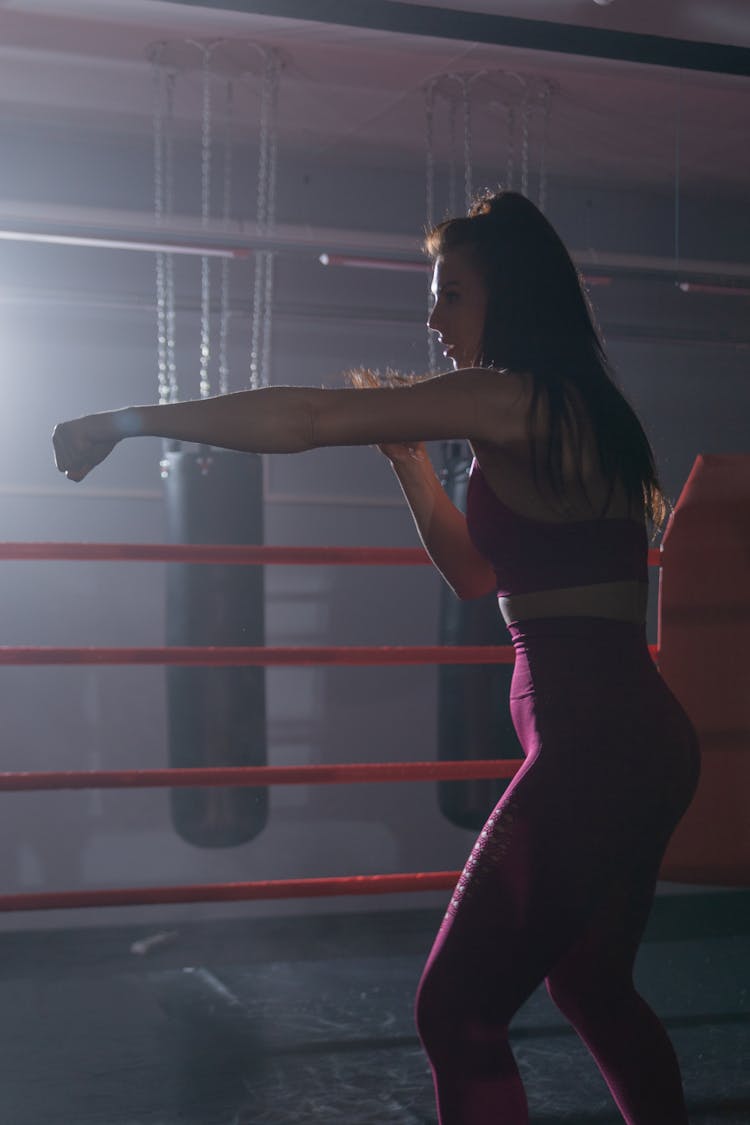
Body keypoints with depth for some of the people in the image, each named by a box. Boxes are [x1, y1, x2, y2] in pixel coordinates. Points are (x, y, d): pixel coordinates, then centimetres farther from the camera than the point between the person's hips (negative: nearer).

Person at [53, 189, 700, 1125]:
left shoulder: (513, 398, -12)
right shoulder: (572, 412, 17)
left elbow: (302, 420, -14)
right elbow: (477, 574, 25)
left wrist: (128, 421, -8)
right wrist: (408, 457, 16)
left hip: (592, 747, -10)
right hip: (640, 741, 10)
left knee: (457, 1012, -6)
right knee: (593, 987, 25)